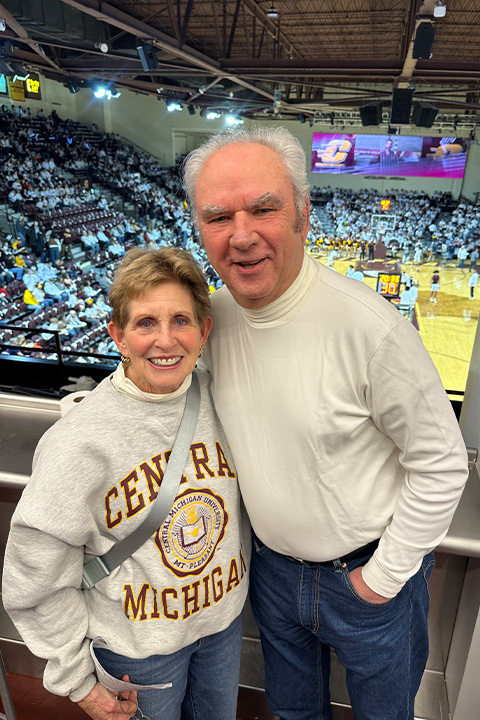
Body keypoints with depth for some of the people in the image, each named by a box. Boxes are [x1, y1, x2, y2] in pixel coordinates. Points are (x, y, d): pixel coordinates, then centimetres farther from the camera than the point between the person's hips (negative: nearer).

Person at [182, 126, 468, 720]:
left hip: (366, 571, -3)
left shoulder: (370, 326, -30)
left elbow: (441, 463, -20)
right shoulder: (213, 314, -12)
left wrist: (385, 574, -13)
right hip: (271, 563, 4)